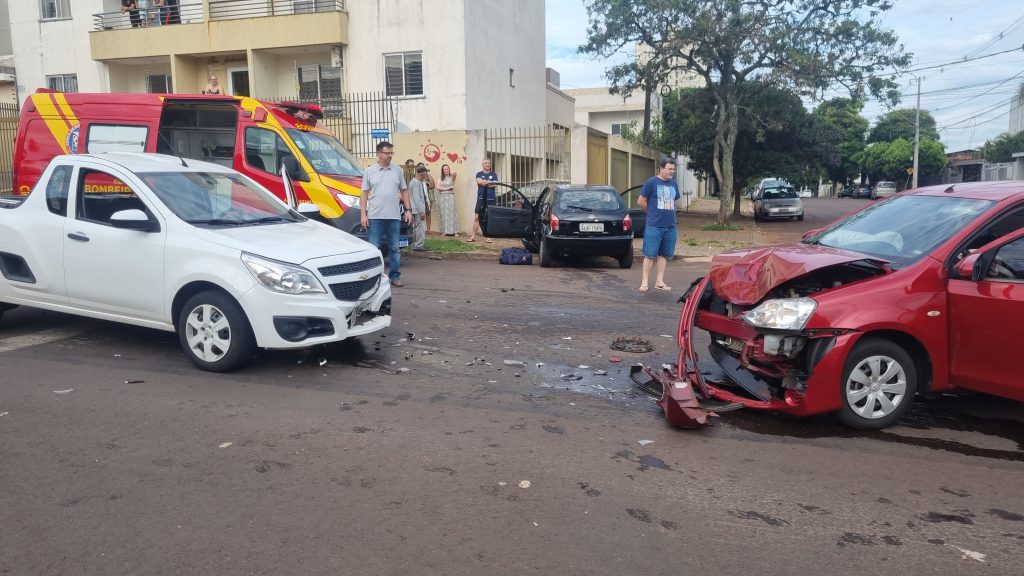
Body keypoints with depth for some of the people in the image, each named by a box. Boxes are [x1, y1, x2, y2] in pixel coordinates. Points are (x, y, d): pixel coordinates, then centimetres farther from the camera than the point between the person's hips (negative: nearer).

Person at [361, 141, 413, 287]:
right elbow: (364, 194, 3)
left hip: (394, 217, 2)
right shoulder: (369, 171, 4)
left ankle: (395, 276, 15)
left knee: (394, 249, 7)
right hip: (375, 217, -2)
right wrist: (363, 214, -5)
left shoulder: (397, 170, 11)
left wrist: (408, 209, 5)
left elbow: (404, 191, 14)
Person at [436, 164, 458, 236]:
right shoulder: (441, 178, 9)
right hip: (442, 197, 2)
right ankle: (445, 231, 3)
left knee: (452, 213, -7)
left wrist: (453, 173, -35)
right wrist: (446, 188, -8)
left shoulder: (452, 177, 3)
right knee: (444, 214, 2)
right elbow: (437, 187, -3)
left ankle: (454, 231, -9)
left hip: (450, 197, -2)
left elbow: (455, 174, -20)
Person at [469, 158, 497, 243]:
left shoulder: (493, 174, 11)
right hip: (481, 198, 0)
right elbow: (479, 182, -10)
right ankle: (473, 236, 1)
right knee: (477, 217, -3)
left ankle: (488, 237, 8)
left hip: (490, 199, 0)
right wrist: (490, 182, -6)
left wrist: (484, 182, -4)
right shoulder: (479, 174, 10)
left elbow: (494, 184, -5)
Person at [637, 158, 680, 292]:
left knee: (664, 254, 9)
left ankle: (659, 281, 17)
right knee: (650, 255, -3)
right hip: (654, 226, -6)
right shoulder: (651, 182, -6)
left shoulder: (673, 184, 12)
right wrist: (653, 213, 6)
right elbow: (641, 201, -3)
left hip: (670, 226, 6)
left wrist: (669, 214, 13)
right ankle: (644, 282, 4)